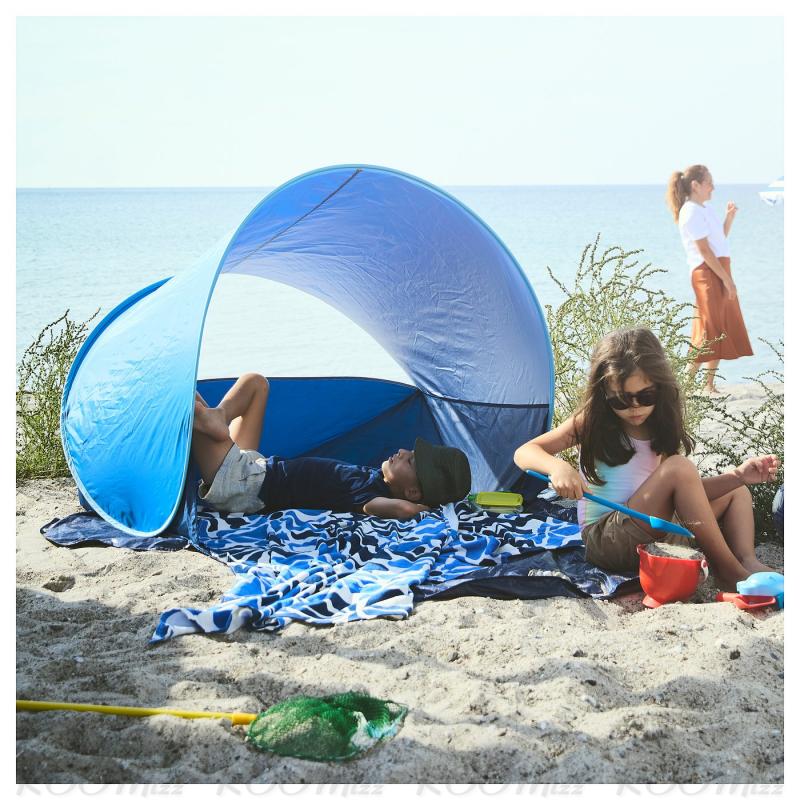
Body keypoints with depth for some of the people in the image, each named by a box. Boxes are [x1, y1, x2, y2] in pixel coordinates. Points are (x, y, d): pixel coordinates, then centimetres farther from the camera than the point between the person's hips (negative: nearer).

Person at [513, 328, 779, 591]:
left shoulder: (660, 429, 8)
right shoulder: (591, 422, -6)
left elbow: (689, 492, 11)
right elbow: (525, 453, -11)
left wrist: (738, 476, -3)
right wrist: (558, 467, -33)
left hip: (656, 535, 7)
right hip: (605, 539, -7)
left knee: (737, 493, 11)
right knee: (678, 467, -25)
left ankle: (748, 561, -14)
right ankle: (729, 571, -19)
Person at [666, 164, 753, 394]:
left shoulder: (705, 209, 18)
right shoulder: (692, 212, -12)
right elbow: (704, 249, -17)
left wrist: (730, 216, 11)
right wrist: (726, 279, -18)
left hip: (720, 273, 10)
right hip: (707, 274, -10)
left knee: (722, 332, 9)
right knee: (708, 332, -11)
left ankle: (710, 386, 13)